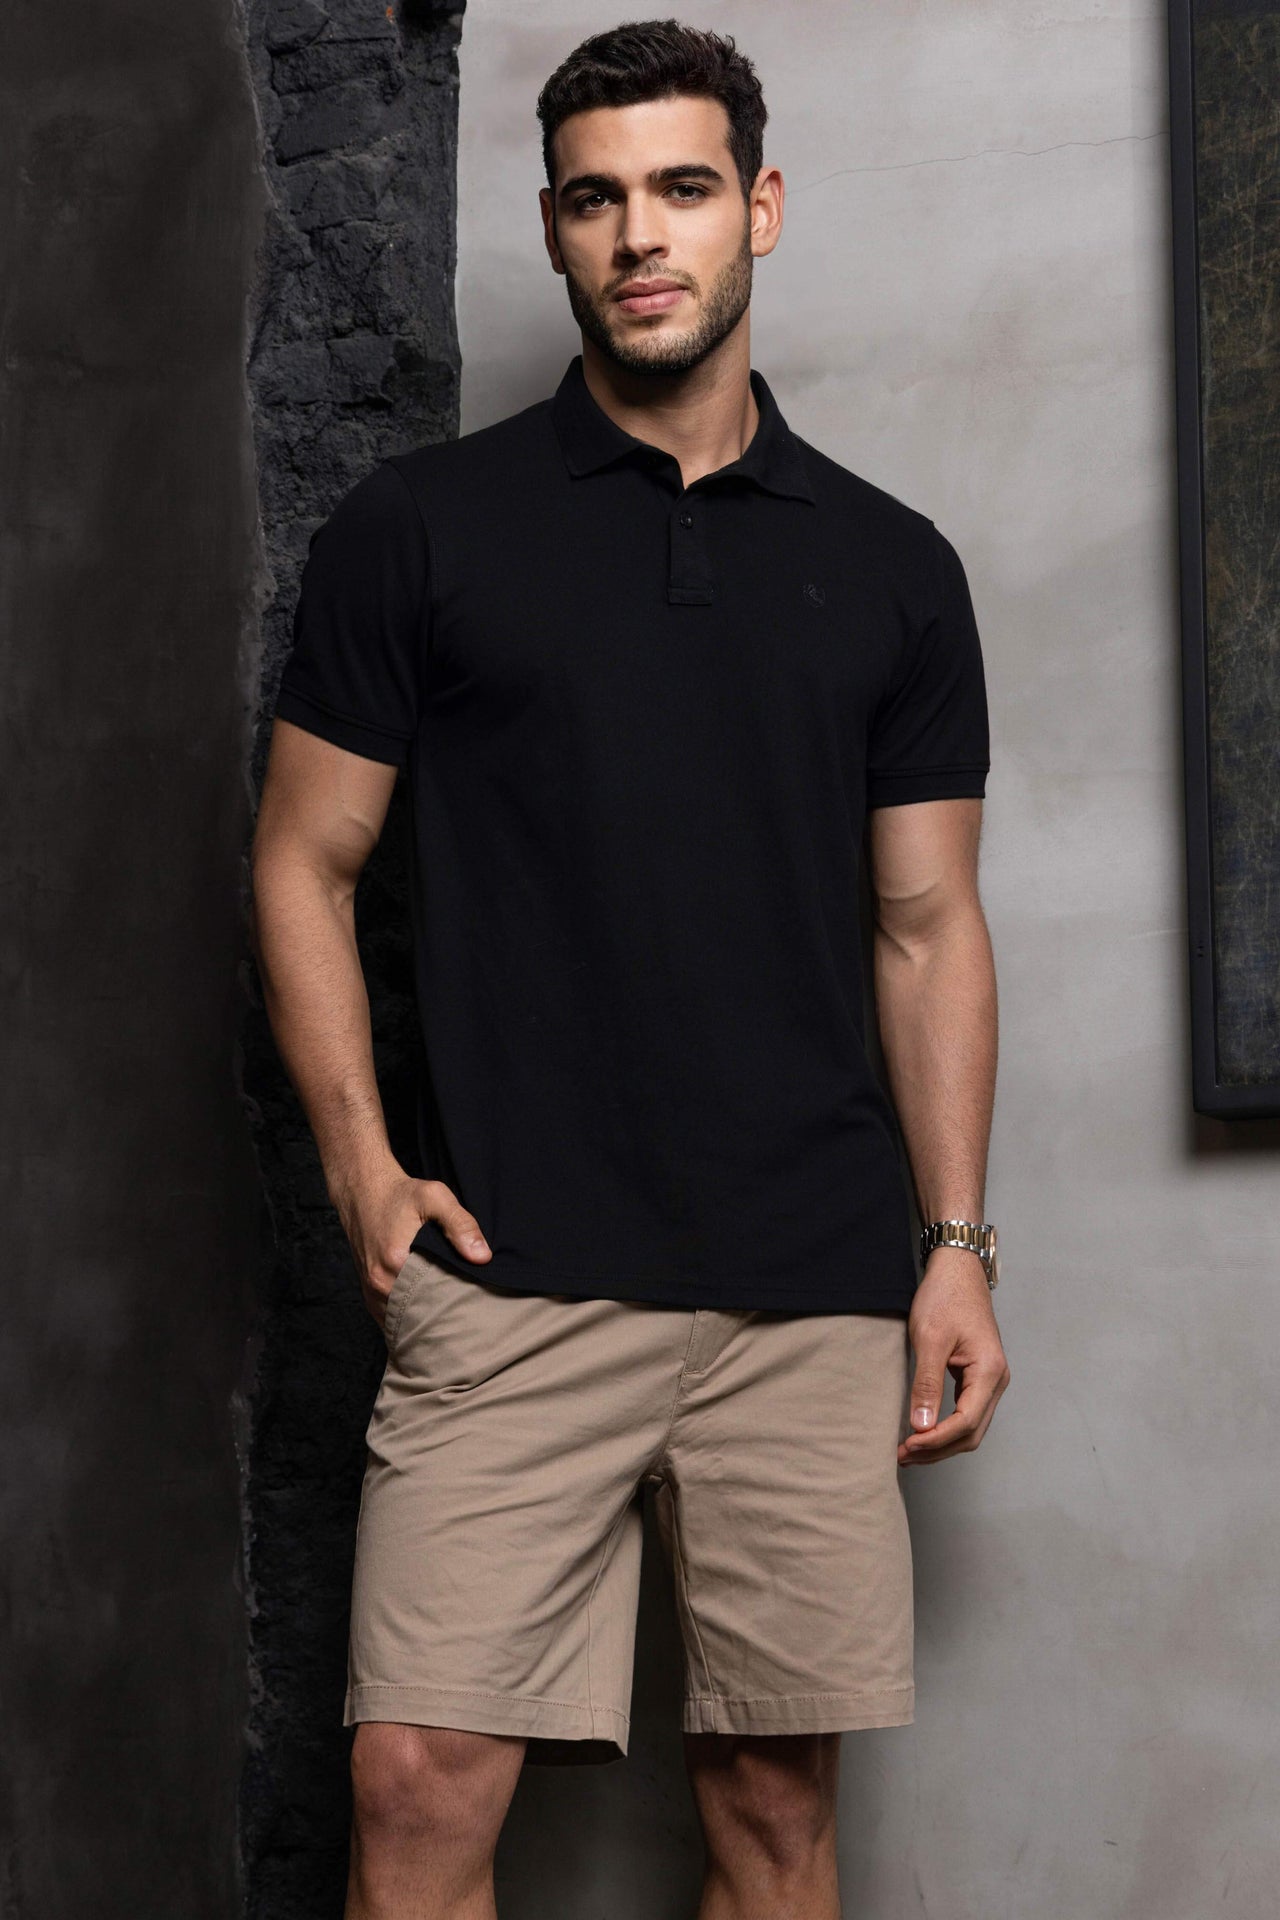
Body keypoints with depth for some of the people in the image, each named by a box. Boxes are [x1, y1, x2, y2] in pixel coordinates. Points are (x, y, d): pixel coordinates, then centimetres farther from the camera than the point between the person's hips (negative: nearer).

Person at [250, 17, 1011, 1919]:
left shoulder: (889, 564, 11)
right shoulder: (420, 527, 5)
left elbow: (928, 928, 12)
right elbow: (305, 862, 7)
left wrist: (958, 1244, 5)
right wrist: (360, 1164, -4)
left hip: (814, 1291, 2)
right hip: (511, 1276, -2)